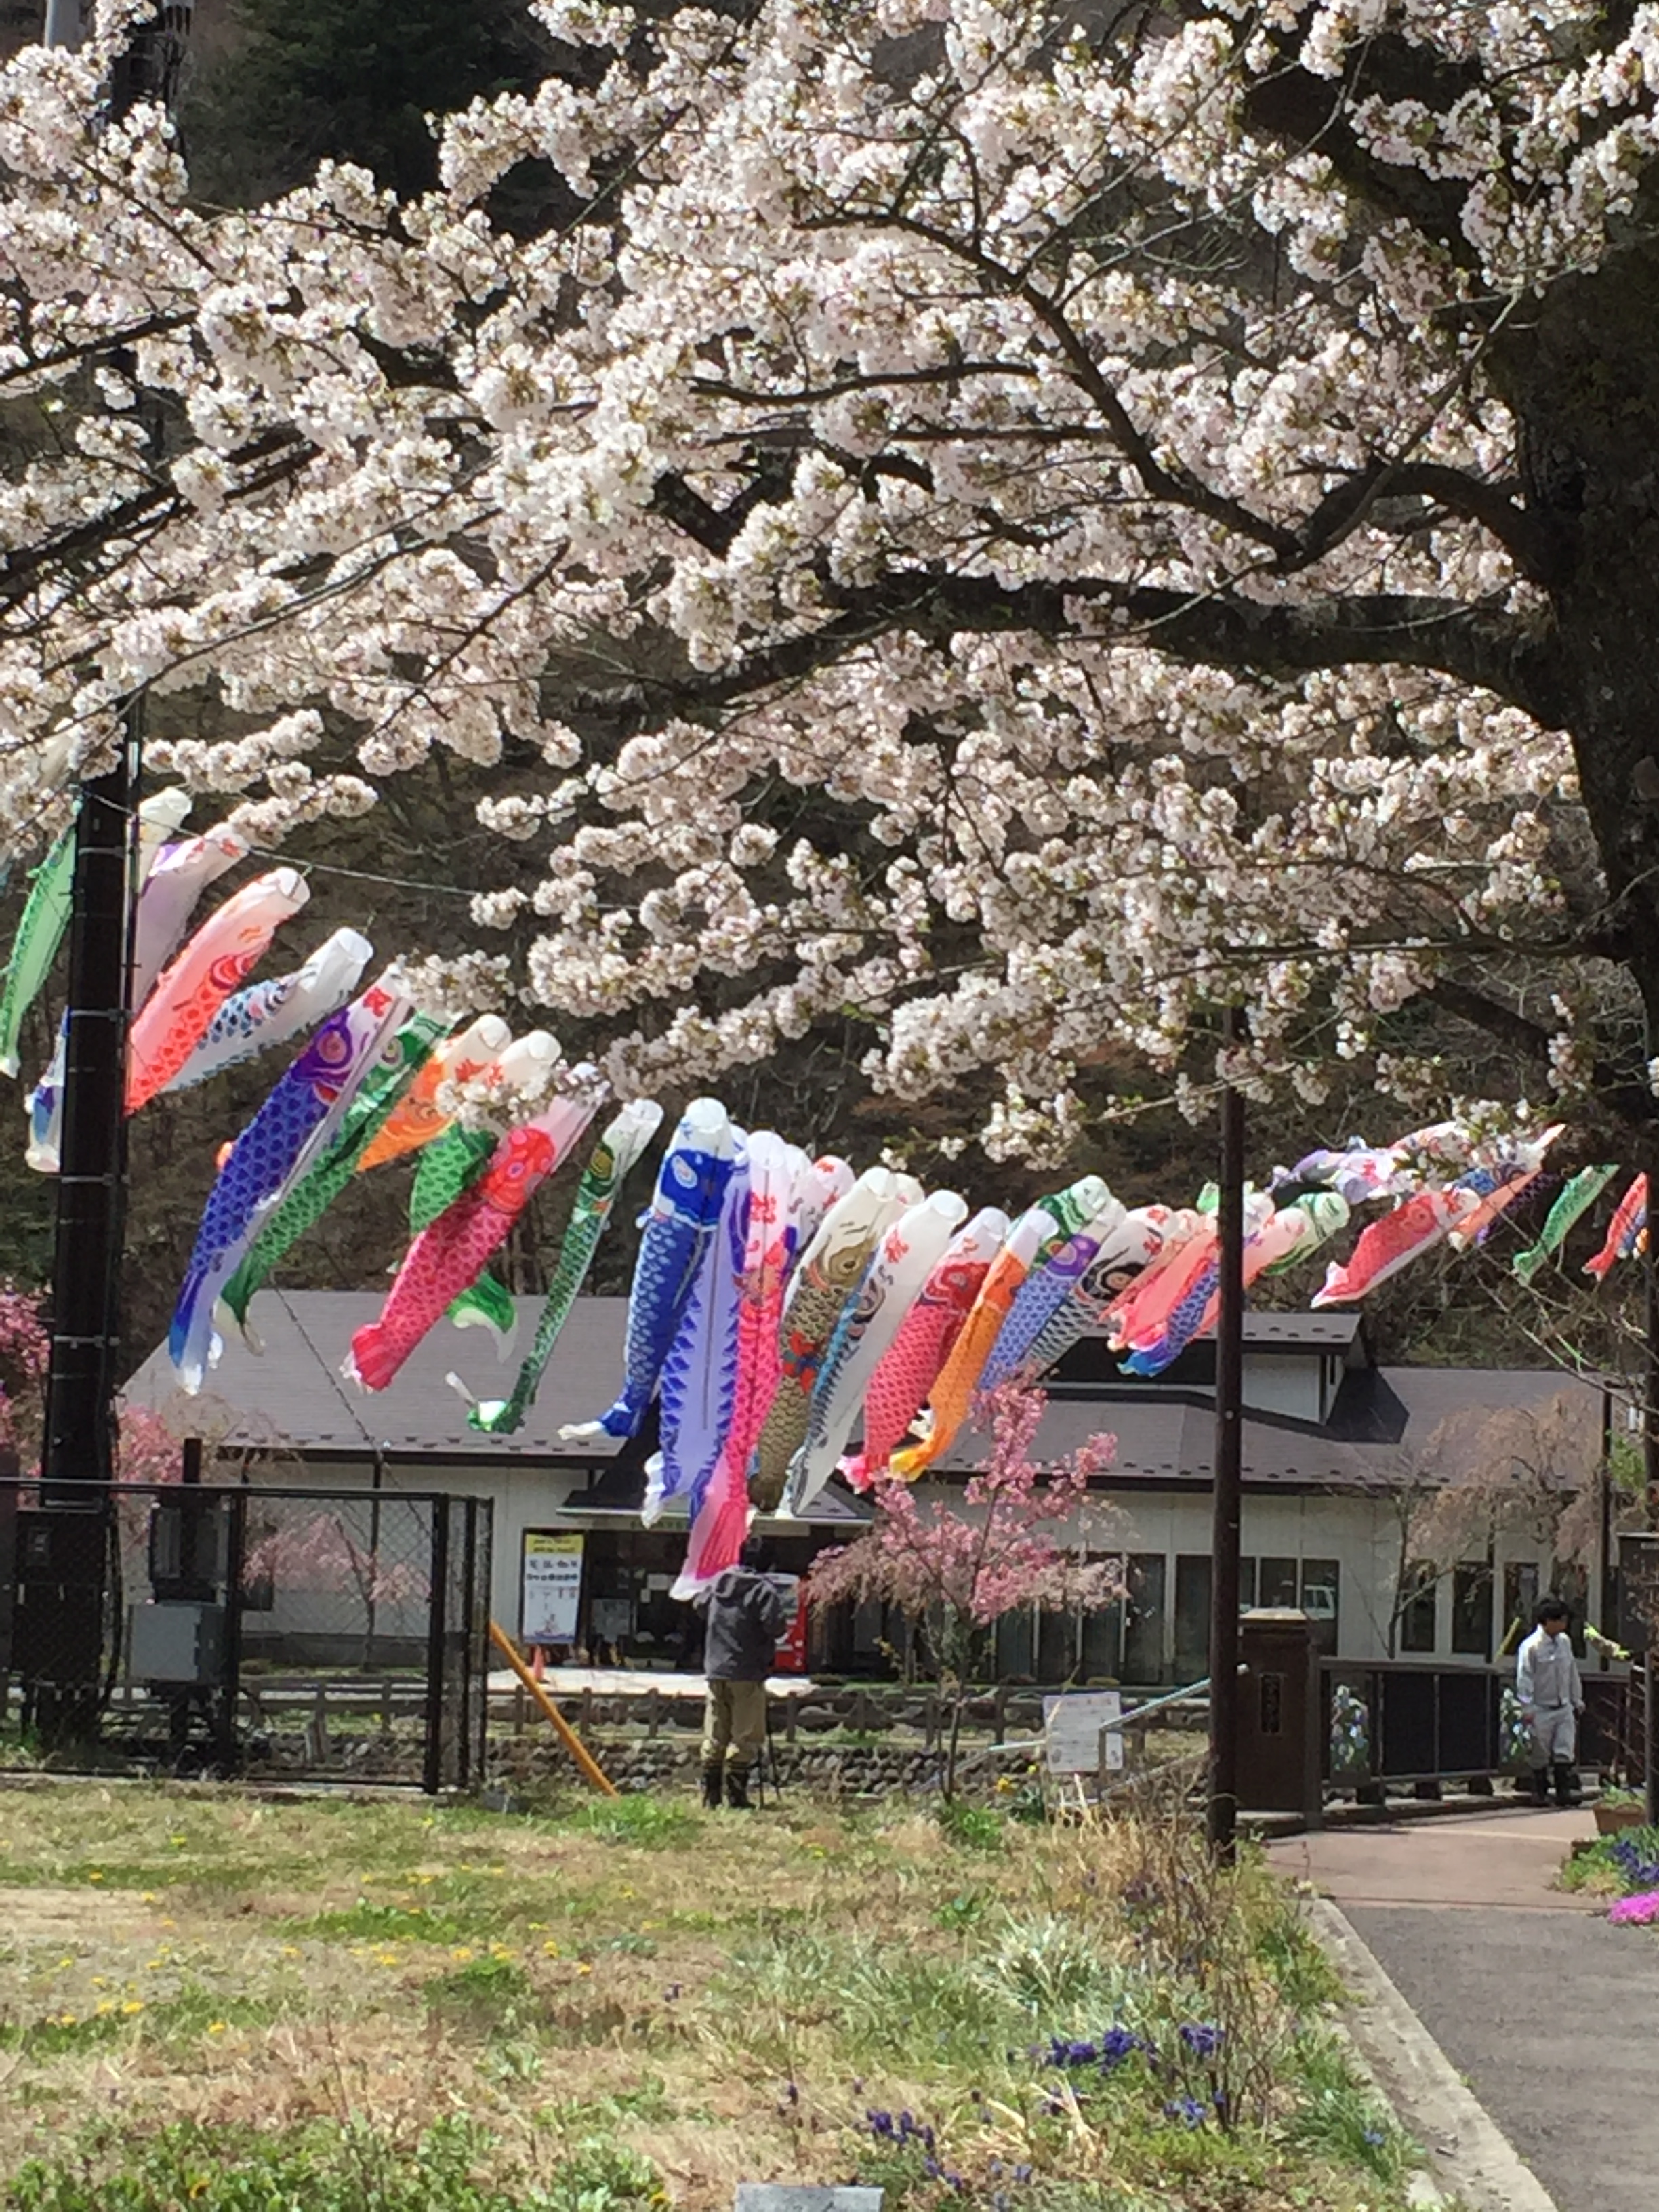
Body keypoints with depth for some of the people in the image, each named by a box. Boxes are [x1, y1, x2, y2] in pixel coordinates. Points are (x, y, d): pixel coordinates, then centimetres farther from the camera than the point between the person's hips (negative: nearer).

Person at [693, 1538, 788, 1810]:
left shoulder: (718, 1582, 7)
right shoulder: (762, 1588, -13)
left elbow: (699, 1606, 24)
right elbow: (775, 1626, -19)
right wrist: (780, 1604, -1)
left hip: (716, 1670, 6)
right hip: (747, 1674, -6)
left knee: (714, 1737, 11)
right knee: (745, 1738, -1)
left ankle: (710, 1795, 12)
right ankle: (736, 1796, -6)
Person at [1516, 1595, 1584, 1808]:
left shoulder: (1564, 1642, 7)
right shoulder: (1531, 1647, -13)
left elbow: (1572, 1673, 18)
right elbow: (1524, 1679, -12)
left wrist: (1577, 1701, 21)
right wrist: (1527, 1708, -17)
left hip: (1564, 1708, 5)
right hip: (1541, 1709, -5)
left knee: (1565, 1751, -3)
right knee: (1540, 1755, 4)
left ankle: (1564, 1791, -2)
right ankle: (1540, 1792, 16)